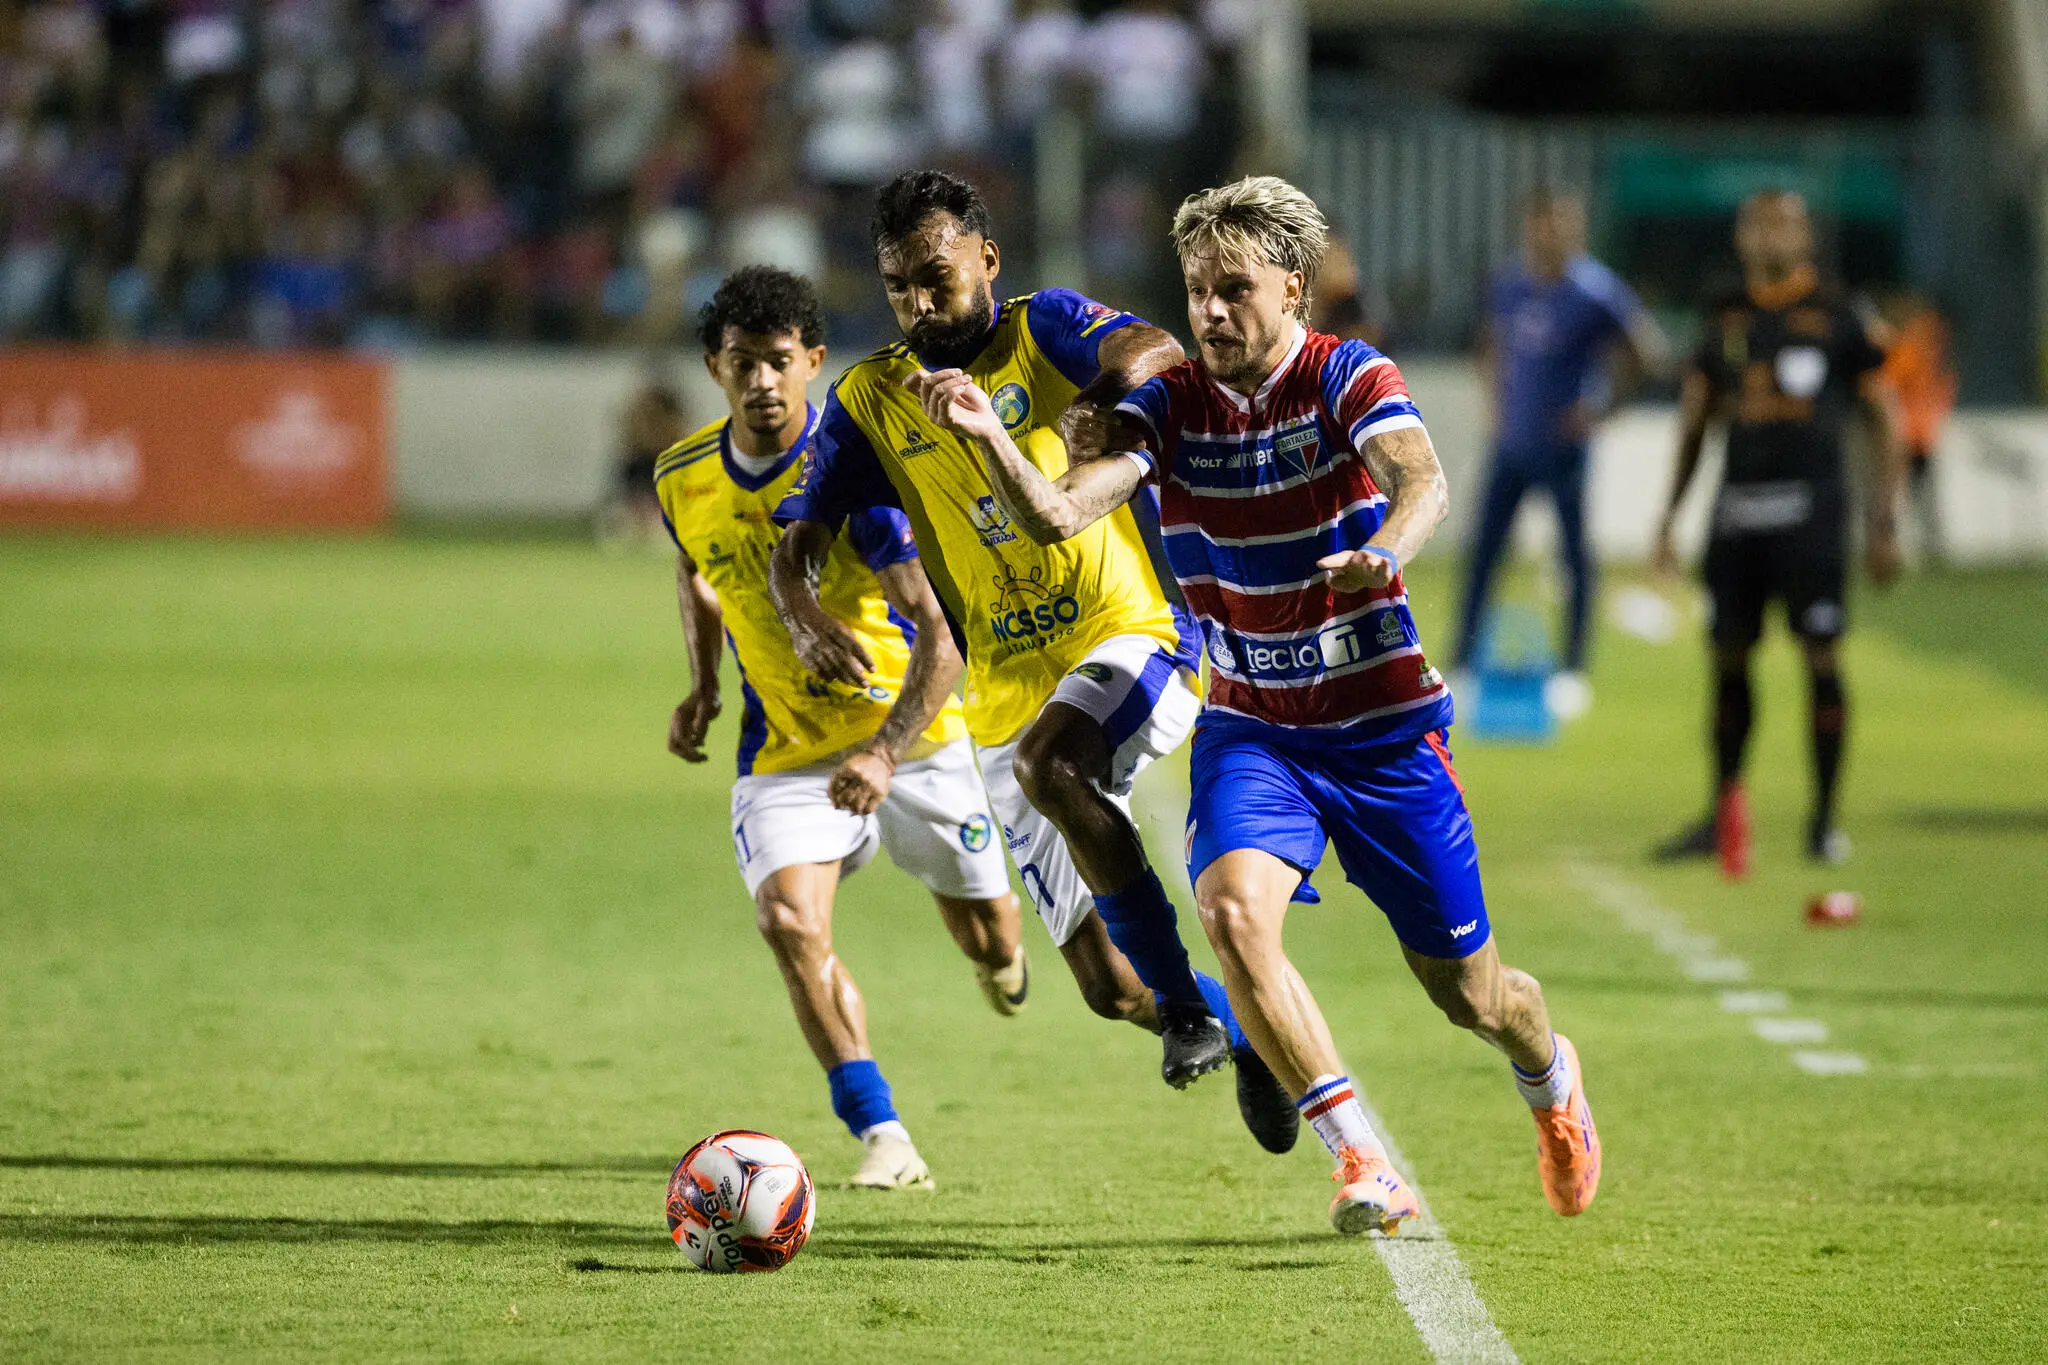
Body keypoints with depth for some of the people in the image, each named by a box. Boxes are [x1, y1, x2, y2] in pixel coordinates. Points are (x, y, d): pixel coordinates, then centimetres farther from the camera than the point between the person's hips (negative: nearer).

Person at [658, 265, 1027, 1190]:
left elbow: (940, 630, -24)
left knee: (989, 945, 11)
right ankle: (882, 1137, -19)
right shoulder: (683, 478, -5)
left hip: (912, 735, -2)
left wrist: (886, 750, -35)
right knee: (790, 922, -25)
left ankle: (1002, 962, 52)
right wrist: (701, 687, 7)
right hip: (785, 754, 2)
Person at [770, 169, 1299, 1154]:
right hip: (1008, 696, 4)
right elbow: (795, 544, 0)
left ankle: (1187, 1002, -25)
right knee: (1108, 989, 0)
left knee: (1046, 762, -37)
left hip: (1134, 638, -4)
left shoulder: (1042, 331, -2)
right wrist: (804, 616, -23)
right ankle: (1242, 1034, 31)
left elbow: (1156, 351, -21)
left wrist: (1102, 392, -44)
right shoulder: (869, 402, 6)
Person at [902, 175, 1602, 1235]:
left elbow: (1421, 482, -33)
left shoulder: (1352, 380, -13)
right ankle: (1359, 1160, -19)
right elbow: (1055, 516, -16)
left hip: (1383, 726, -2)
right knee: (1233, 907, -28)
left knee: (1464, 989, 7)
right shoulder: (1169, 405, -4)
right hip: (1249, 728, 2)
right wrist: (988, 438, -36)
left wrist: (1383, 553, -55)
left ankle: (1550, 1075, 44)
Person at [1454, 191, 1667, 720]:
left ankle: (1572, 670, 11)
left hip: (1562, 446, -5)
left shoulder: (1593, 293, -15)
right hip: (1513, 444, 5)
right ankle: (1462, 660, 10)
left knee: (1574, 553, 2)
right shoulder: (1512, 286, 3)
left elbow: (1645, 352, -11)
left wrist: (1597, 407, -12)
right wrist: (1498, 398, 12)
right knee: (1483, 548, 3)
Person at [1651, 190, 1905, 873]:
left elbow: (1885, 420, 3)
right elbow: (1693, 423, 18)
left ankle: (1824, 817, 2)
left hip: (1810, 503, -4)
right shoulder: (1725, 320, 12)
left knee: (1821, 657, -5)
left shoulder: (1839, 320, 1)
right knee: (1728, 657, 5)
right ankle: (1722, 813, 14)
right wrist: (1668, 517, 14)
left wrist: (1884, 524, -3)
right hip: (1738, 506, 4)